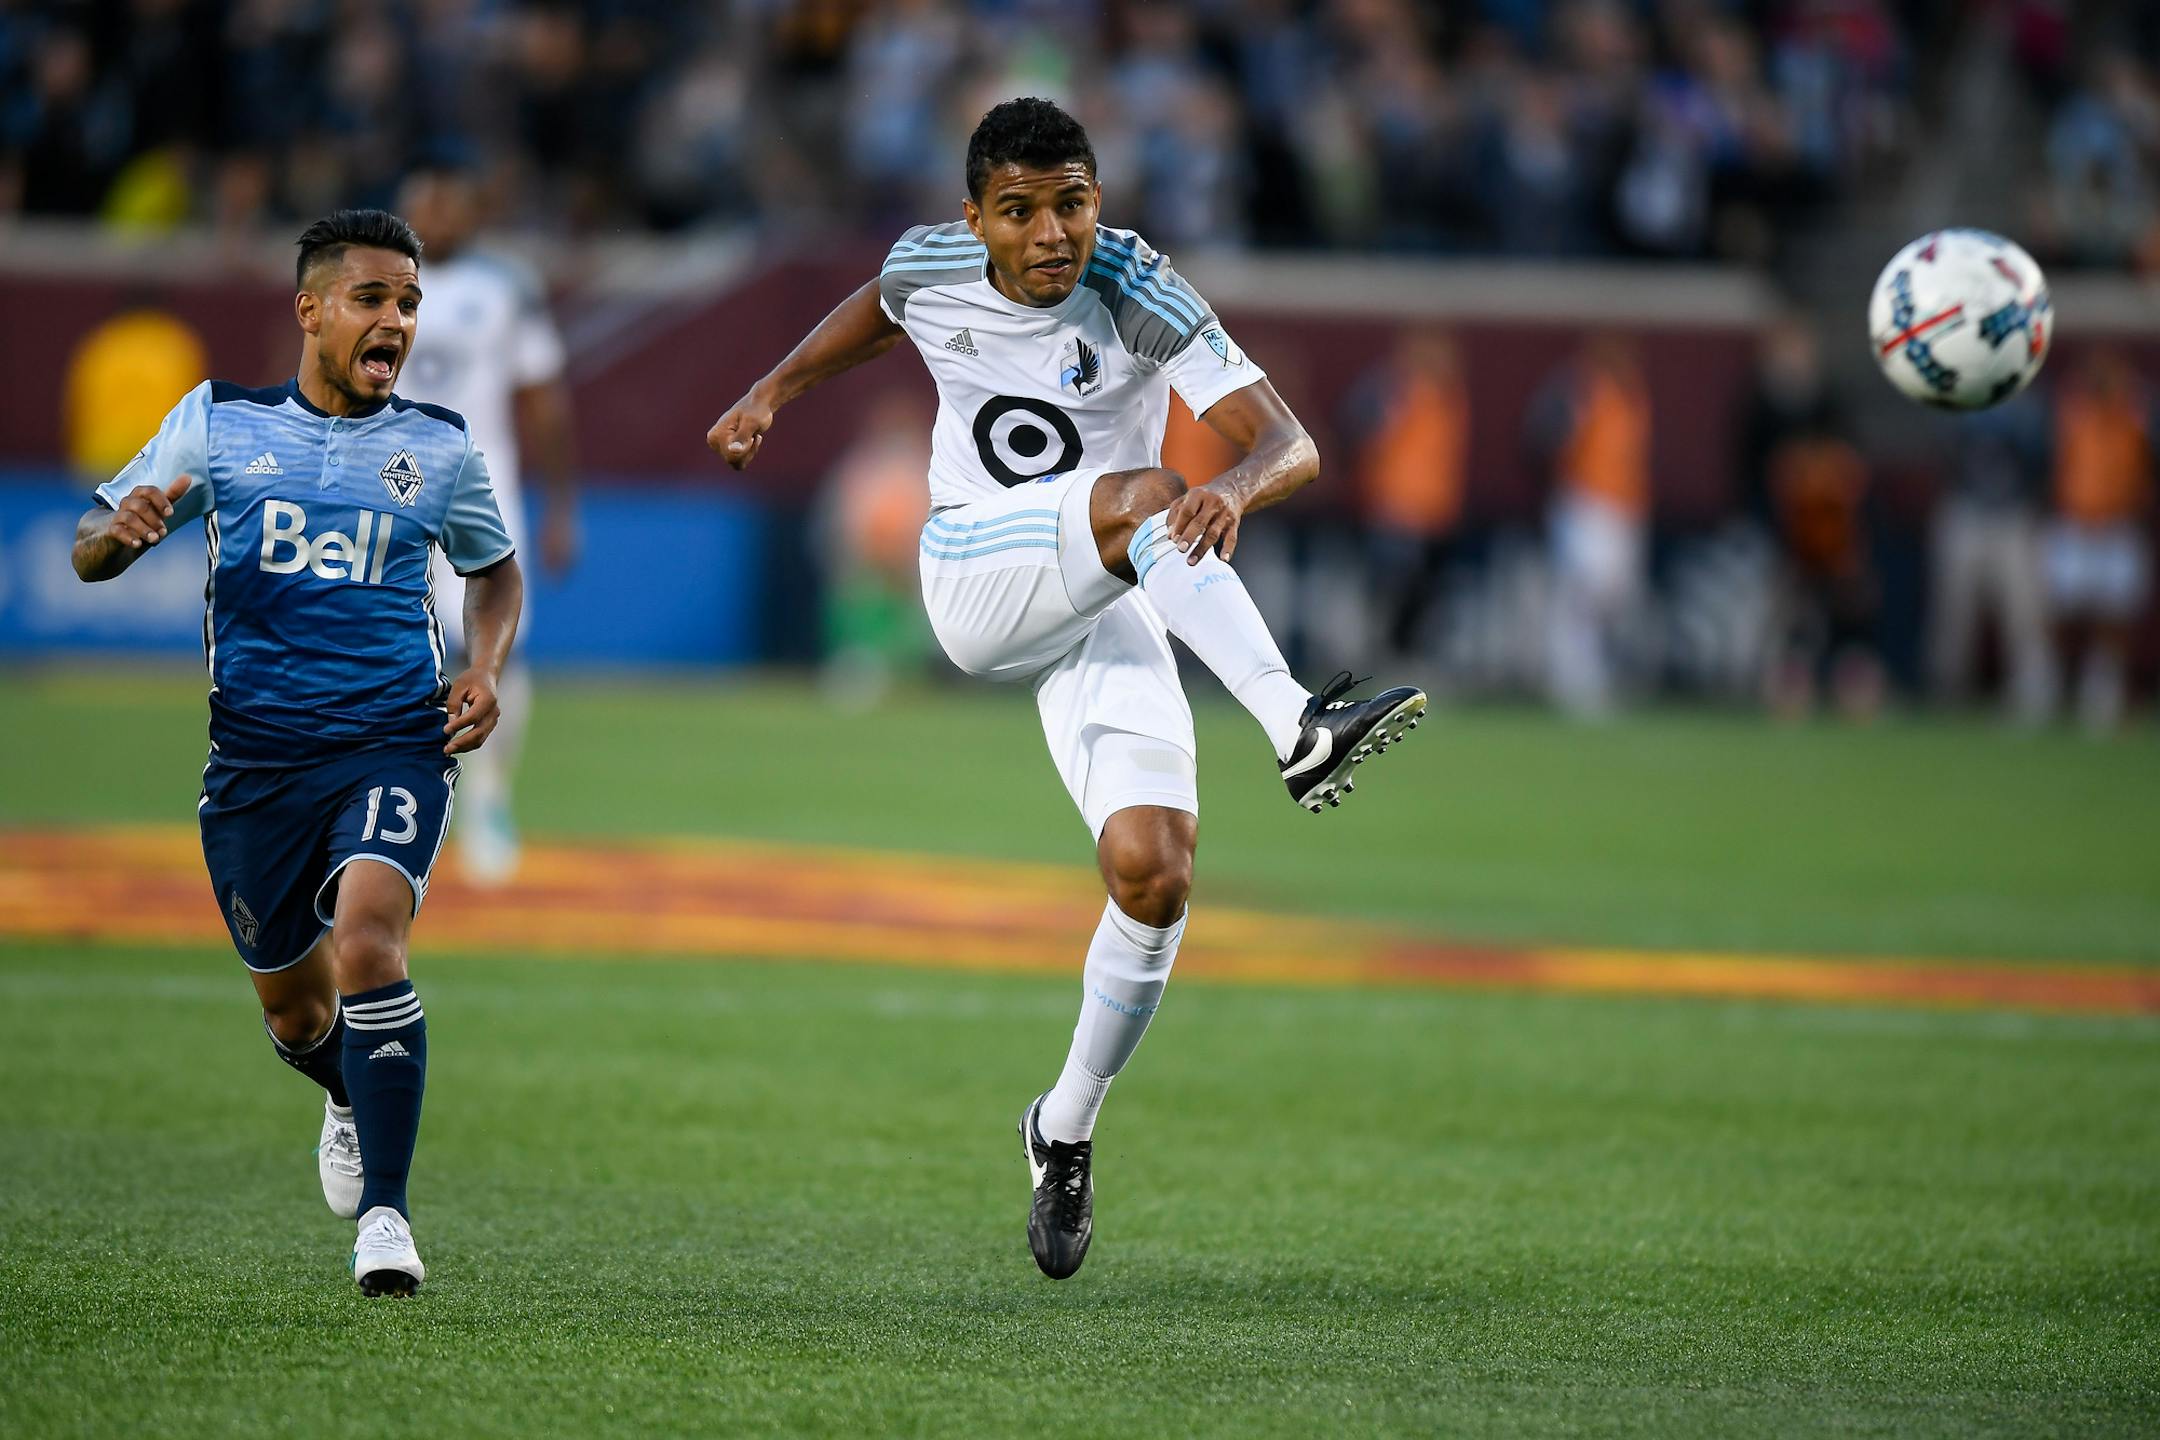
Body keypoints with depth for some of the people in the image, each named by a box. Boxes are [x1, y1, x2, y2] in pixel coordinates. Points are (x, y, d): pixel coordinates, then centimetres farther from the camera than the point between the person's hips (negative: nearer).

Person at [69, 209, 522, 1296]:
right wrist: (125, 527, -16)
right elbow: (89, 553, 9)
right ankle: (353, 1103, 47)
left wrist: (486, 673, 5)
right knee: (293, 1006, 10)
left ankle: (384, 1209, -22)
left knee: (366, 936, -26)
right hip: (257, 750, 1)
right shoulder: (218, 422, 5)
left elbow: (495, 568, 25)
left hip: (394, 742, -1)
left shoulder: (439, 448, 7)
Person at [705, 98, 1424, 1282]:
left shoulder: (1140, 299, -15)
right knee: (1145, 497, -32)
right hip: (975, 579, 0)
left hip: (1108, 609, 0)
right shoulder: (930, 268, -5)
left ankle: (1066, 1130, 7)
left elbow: (1290, 443, -25)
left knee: (1153, 875, -16)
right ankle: (1296, 729, -50)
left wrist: (1241, 486, -47)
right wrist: (774, 392, 23)